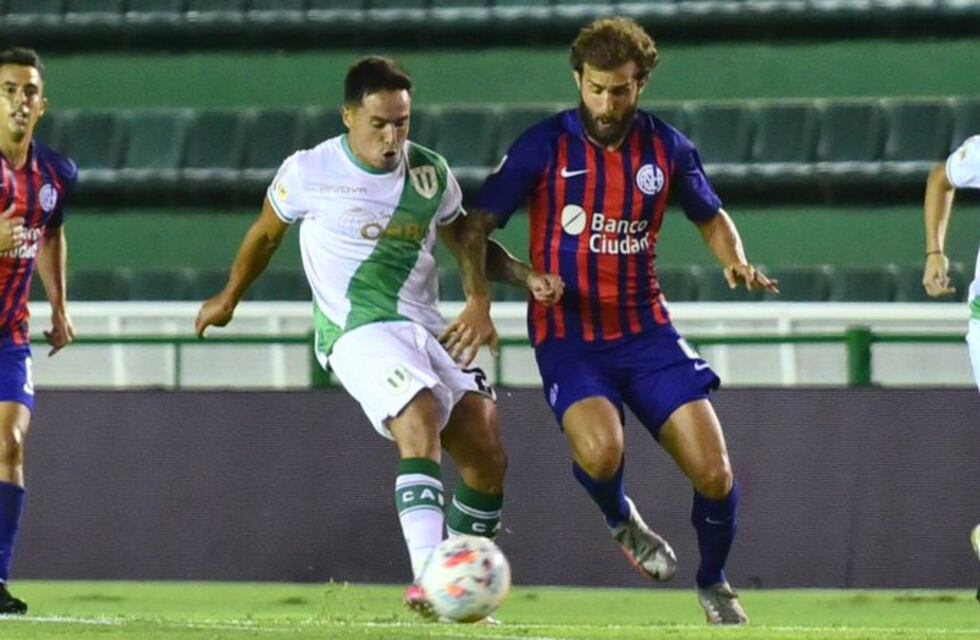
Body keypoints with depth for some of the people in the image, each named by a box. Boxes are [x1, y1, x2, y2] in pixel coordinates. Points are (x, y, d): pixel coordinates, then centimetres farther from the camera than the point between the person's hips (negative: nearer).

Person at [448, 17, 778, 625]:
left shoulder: (667, 147, 1)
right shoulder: (544, 146, -8)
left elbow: (711, 216, 18)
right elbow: (477, 225, -4)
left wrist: (735, 260, -3)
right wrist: (479, 300, -18)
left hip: (646, 329, 3)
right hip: (568, 335, -3)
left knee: (714, 474, -7)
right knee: (601, 451, -31)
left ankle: (714, 584, 22)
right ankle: (622, 522, 5)